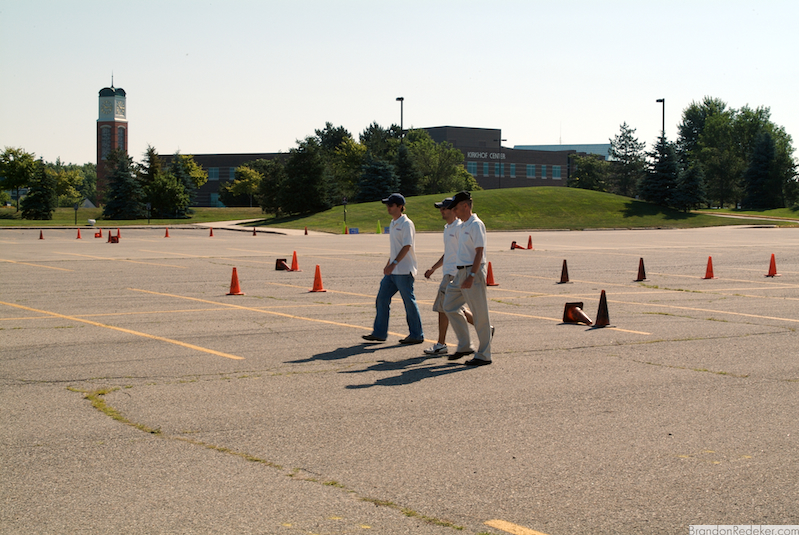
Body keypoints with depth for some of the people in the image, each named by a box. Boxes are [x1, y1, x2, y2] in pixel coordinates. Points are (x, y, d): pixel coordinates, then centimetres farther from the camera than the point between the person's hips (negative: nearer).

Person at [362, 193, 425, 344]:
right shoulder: (393, 224, 16)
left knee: (409, 302, -3)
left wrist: (394, 264, -27)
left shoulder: (406, 224, -12)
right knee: (382, 299, 7)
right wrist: (388, 265, 25)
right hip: (392, 271, 10)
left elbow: (406, 246, -21)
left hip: (404, 271, -10)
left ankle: (417, 335, 6)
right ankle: (379, 333, 12)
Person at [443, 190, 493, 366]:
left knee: (480, 315, -3)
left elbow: (479, 253, -18)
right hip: (461, 272, 10)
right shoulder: (463, 226, 15)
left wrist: (471, 276, -24)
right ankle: (465, 346, 18)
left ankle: (483, 355, 4)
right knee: (449, 307, 11)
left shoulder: (476, 225, -13)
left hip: (473, 272, -10)